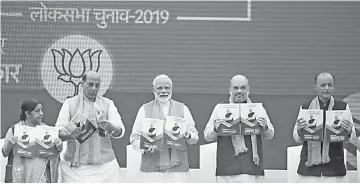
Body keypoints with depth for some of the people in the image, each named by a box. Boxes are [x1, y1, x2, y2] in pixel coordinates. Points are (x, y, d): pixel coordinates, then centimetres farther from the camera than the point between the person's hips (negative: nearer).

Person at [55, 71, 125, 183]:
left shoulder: (108, 104, 8)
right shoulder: (70, 103, 6)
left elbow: (120, 131, -4)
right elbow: (58, 130, -3)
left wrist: (111, 128, -28)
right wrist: (69, 135, -26)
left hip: (104, 165, 1)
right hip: (75, 167, -1)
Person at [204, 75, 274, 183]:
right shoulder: (220, 108, 9)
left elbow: (270, 135, 14)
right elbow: (207, 136, 9)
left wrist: (265, 128, -8)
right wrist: (215, 129, -12)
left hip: (252, 169, 1)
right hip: (226, 169, -1)